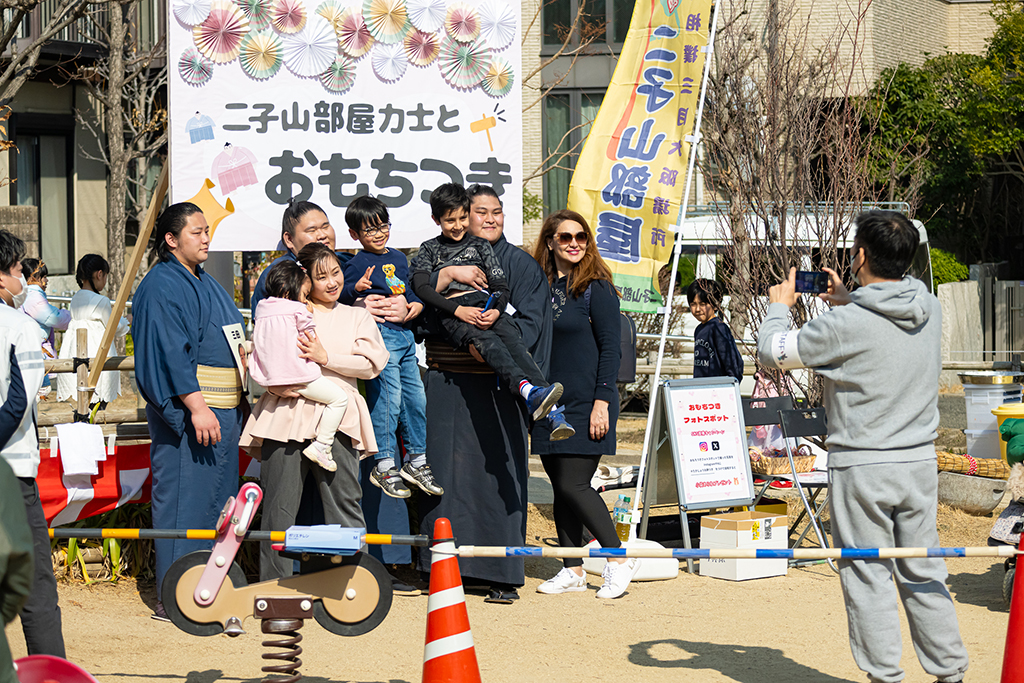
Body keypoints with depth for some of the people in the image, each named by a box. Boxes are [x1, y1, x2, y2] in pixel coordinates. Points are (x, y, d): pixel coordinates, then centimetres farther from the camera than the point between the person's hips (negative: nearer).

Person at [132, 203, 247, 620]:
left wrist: (239, 403, 20)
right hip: (188, 411, -9)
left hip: (223, 409, 9)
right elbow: (171, 351, -18)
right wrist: (196, 406, -25)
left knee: (216, 501, 11)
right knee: (184, 500, -8)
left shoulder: (205, 284, 20)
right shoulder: (161, 287, -9)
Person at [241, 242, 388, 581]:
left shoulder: (357, 317, 19)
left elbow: (373, 363, 5)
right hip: (285, 414, 0)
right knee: (278, 511, -1)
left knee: (345, 508, -3)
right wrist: (275, 384, -8)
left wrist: (326, 358, -6)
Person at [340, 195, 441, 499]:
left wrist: (417, 303, 8)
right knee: (389, 397, -11)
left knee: (415, 397, 9)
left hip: (405, 334, 8)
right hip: (380, 334, -7)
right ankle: (384, 466, -4)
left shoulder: (399, 258, 17)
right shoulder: (358, 263, -5)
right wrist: (356, 288, -31)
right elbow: (339, 295, -12)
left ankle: (416, 460, 21)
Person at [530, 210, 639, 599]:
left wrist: (602, 401, -14)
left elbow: (610, 347, -7)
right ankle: (572, 570, 14)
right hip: (550, 403, 6)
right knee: (560, 487, 6)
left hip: (585, 402, -6)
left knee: (574, 485, -11)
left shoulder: (596, 288, -5)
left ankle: (619, 559, 1)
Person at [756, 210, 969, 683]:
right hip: (920, 458, 6)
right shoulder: (930, 310, 1)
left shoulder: (846, 324, -17)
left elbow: (771, 352, -6)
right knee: (923, 572, 13)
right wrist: (849, 301, 24)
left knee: (868, 575, 3)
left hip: (862, 466, -6)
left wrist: (779, 307, 12)